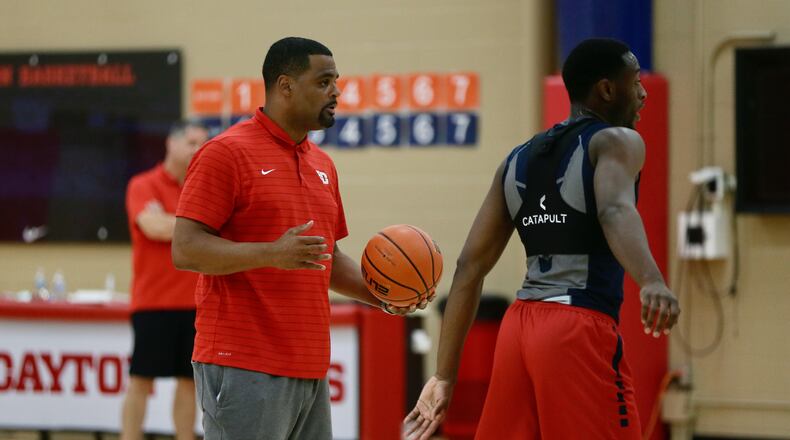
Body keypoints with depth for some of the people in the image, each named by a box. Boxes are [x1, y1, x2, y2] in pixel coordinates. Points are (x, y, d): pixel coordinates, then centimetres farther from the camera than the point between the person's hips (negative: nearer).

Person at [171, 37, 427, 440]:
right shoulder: (226, 153, -7)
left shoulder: (322, 165, 17)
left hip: (310, 370, 8)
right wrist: (270, 253, -24)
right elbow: (185, 250, -13)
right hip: (244, 368, -8)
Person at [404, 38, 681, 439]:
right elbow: (615, 210, -24)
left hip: (519, 326, 7)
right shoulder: (615, 141, -1)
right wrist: (652, 282, -42)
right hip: (580, 331, -7)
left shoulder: (518, 160, 18)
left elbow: (470, 266, 14)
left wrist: (445, 376, 15)